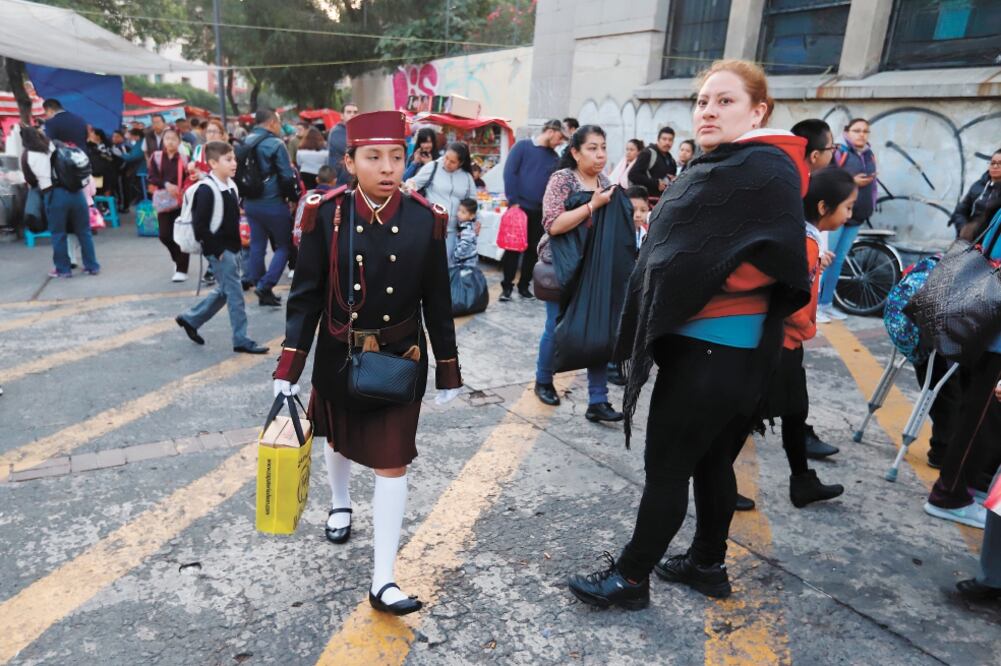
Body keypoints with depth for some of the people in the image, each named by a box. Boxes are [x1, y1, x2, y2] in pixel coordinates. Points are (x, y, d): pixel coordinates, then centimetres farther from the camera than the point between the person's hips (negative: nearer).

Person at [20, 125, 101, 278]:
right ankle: (92, 266, 13)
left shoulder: (27, 156, 7)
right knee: (84, 231, 9)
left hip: (53, 195, -3)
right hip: (75, 190, 3)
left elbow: (30, 181, 12)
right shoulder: (54, 145, 16)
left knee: (59, 234, 8)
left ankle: (63, 269, 14)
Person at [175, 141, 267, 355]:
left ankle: (190, 319, 33)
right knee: (235, 294, -5)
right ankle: (241, 340, 4)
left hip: (232, 248, 9)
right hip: (218, 250, -9)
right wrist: (216, 250, -17)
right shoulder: (206, 189, -16)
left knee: (224, 291, 18)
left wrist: (237, 245, 14)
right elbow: (199, 225, -19)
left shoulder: (231, 186, 10)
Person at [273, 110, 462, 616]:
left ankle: (383, 581, 11)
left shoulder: (427, 219, -11)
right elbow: (305, 295, -8)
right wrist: (289, 367, -11)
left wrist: (447, 371, 0)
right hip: (339, 356, 1)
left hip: (401, 359, -1)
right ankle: (339, 504, 57)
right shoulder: (326, 214, -13)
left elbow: (437, 302, -4)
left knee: (392, 462, 1)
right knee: (337, 437, 25)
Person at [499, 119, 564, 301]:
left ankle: (524, 285, 20)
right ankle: (507, 286, 8)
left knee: (533, 250, 8)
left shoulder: (554, 157, 10)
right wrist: (513, 201, -13)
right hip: (519, 207, -4)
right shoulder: (522, 146, -3)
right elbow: (509, 173, -8)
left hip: (541, 211, 4)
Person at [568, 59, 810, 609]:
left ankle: (631, 577, 15)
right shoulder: (766, 167, 14)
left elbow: (680, 254, -20)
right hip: (739, 343, 10)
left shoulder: (752, 170, -18)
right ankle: (708, 563, 35)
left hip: (708, 346, -10)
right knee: (711, 460, 20)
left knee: (666, 468, 1)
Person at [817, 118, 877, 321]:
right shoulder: (839, 152, -8)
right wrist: (851, 182, -17)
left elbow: (872, 183, 23)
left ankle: (826, 304, 16)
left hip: (856, 216, 7)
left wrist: (870, 207, 14)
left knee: (838, 261, 10)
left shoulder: (870, 155, 15)